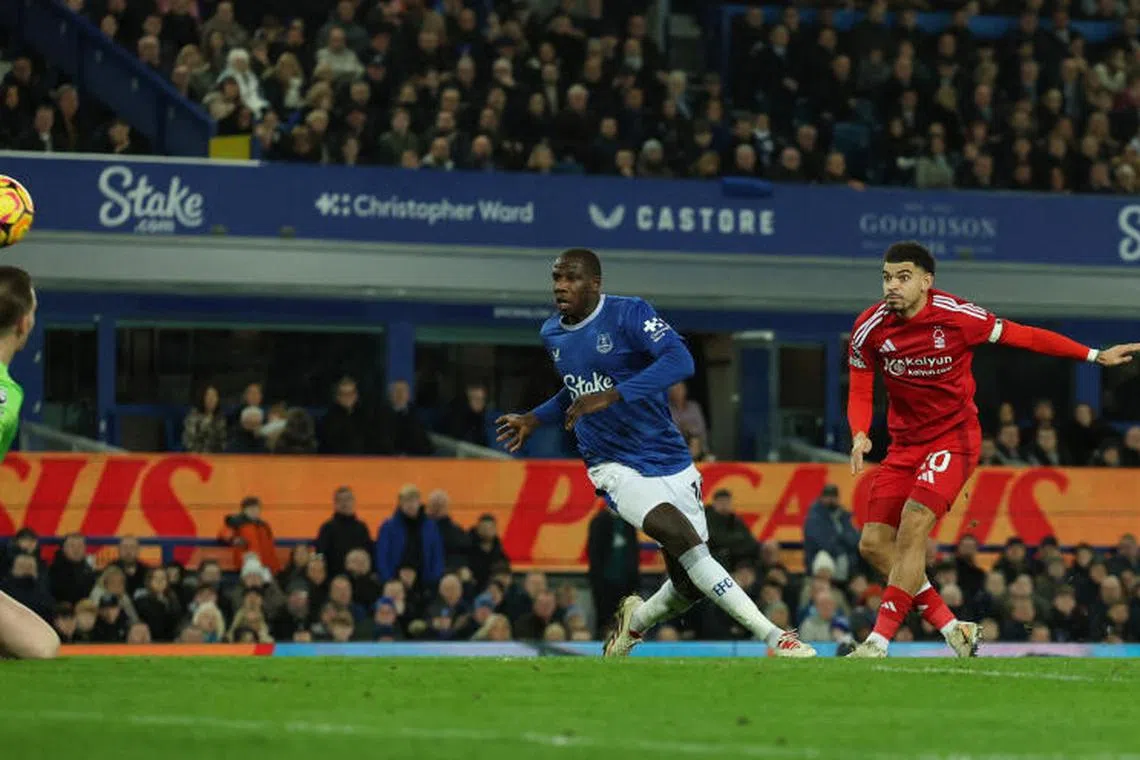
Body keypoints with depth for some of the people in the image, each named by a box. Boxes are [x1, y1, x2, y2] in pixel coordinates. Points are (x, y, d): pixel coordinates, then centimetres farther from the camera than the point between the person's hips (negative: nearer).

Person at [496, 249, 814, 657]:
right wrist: (535, 419, 18)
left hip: (668, 459, -1)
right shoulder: (552, 334, 7)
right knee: (682, 537, -27)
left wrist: (611, 395, -37)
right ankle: (772, 636, -29)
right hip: (614, 466, 1)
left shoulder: (630, 314, -11)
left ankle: (635, 620, 36)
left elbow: (680, 361, -29)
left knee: (688, 584, 0)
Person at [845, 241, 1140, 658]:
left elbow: (1023, 336, -3)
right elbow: (860, 392, 2)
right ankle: (953, 629, 9)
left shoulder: (957, 317, -15)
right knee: (874, 544, -3)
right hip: (905, 444, 5)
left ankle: (878, 643, -23)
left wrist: (1095, 356, -1)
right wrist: (860, 436, -19)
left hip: (954, 437, -5)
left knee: (912, 527, -24)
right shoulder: (869, 328, -7)